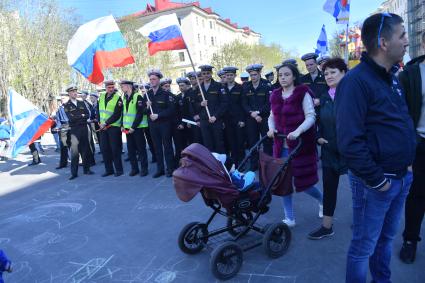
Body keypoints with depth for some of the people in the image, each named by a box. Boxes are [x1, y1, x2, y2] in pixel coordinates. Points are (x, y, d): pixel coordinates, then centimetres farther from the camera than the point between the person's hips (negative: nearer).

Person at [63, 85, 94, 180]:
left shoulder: (82, 103, 12)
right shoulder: (66, 106, 2)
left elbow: (88, 115, 2)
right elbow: (70, 118, -11)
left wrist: (77, 117, -10)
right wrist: (82, 116, -3)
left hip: (84, 128, 4)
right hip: (74, 130, -4)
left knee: (85, 149, 9)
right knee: (74, 151, -6)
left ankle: (86, 169, 20)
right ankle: (74, 173, -1)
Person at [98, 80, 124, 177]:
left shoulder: (118, 98, -10)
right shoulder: (101, 96, 8)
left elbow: (117, 115, -15)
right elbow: (98, 110, 11)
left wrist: (106, 123, -16)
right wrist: (100, 122, -1)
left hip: (114, 127, -6)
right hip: (103, 127, 6)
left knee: (115, 149, -2)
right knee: (104, 148, 8)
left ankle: (119, 169, 10)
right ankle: (108, 169, 20)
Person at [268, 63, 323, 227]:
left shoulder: (303, 93, -6)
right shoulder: (275, 95, 10)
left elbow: (311, 117, -11)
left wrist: (298, 131, -27)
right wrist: (271, 128, -5)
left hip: (300, 144, -5)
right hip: (281, 145, 5)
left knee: (302, 181, 1)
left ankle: (321, 199, 35)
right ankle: (289, 219, 19)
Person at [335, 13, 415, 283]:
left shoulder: (393, 78, 9)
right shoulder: (356, 81, -19)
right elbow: (350, 141, -25)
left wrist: (409, 162, 8)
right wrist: (376, 180, -19)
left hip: (403, 177, 8)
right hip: (375, 182, -8)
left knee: (387, 238, 24)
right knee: (364, 246, 8)